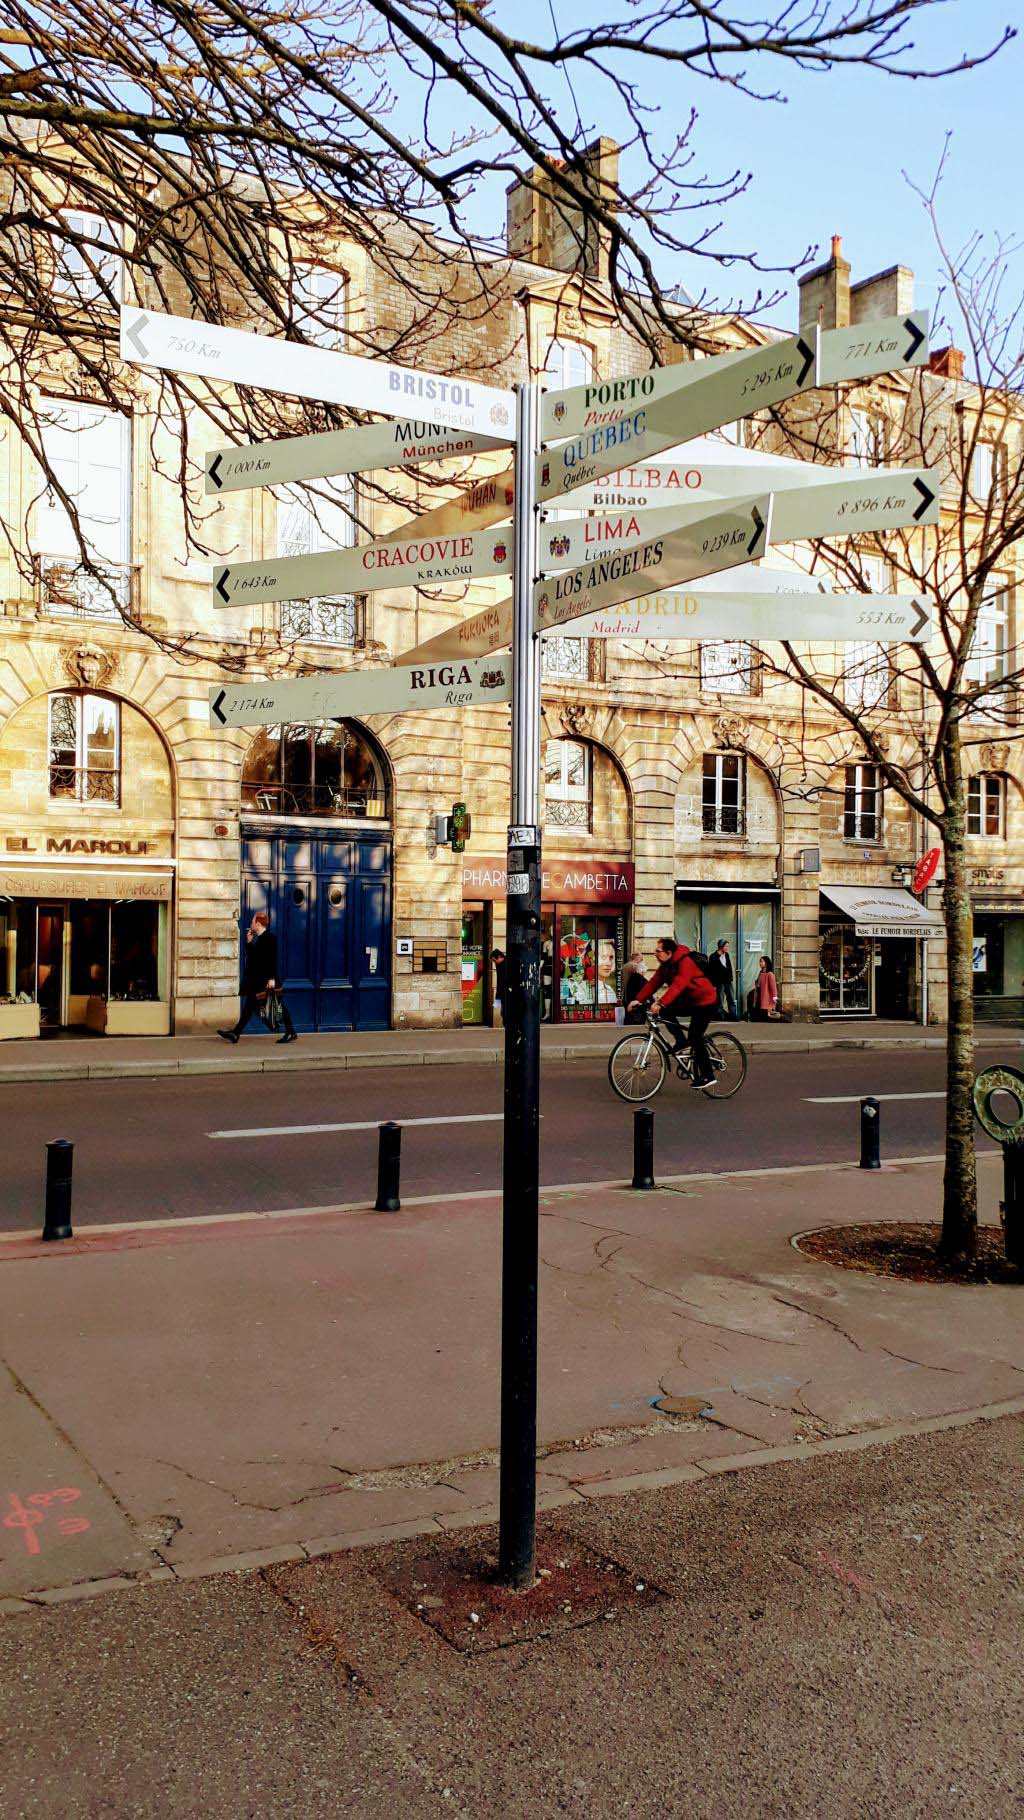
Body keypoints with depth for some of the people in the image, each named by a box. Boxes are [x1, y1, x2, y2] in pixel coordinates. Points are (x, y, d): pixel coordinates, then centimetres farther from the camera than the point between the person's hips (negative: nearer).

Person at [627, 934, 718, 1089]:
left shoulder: (685, 963, -26)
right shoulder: (665, 966, 2)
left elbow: (677, 986, -39)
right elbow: (653, 983, -4)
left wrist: (661, 1003, -49)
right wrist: (638, 1000, -17)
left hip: (704, 1002, -9)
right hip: (688, 1001, 9)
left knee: (695, 1039, -10)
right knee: (665, 1011, -13)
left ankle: (707, 1076, -2)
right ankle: (680, 1040, -3)